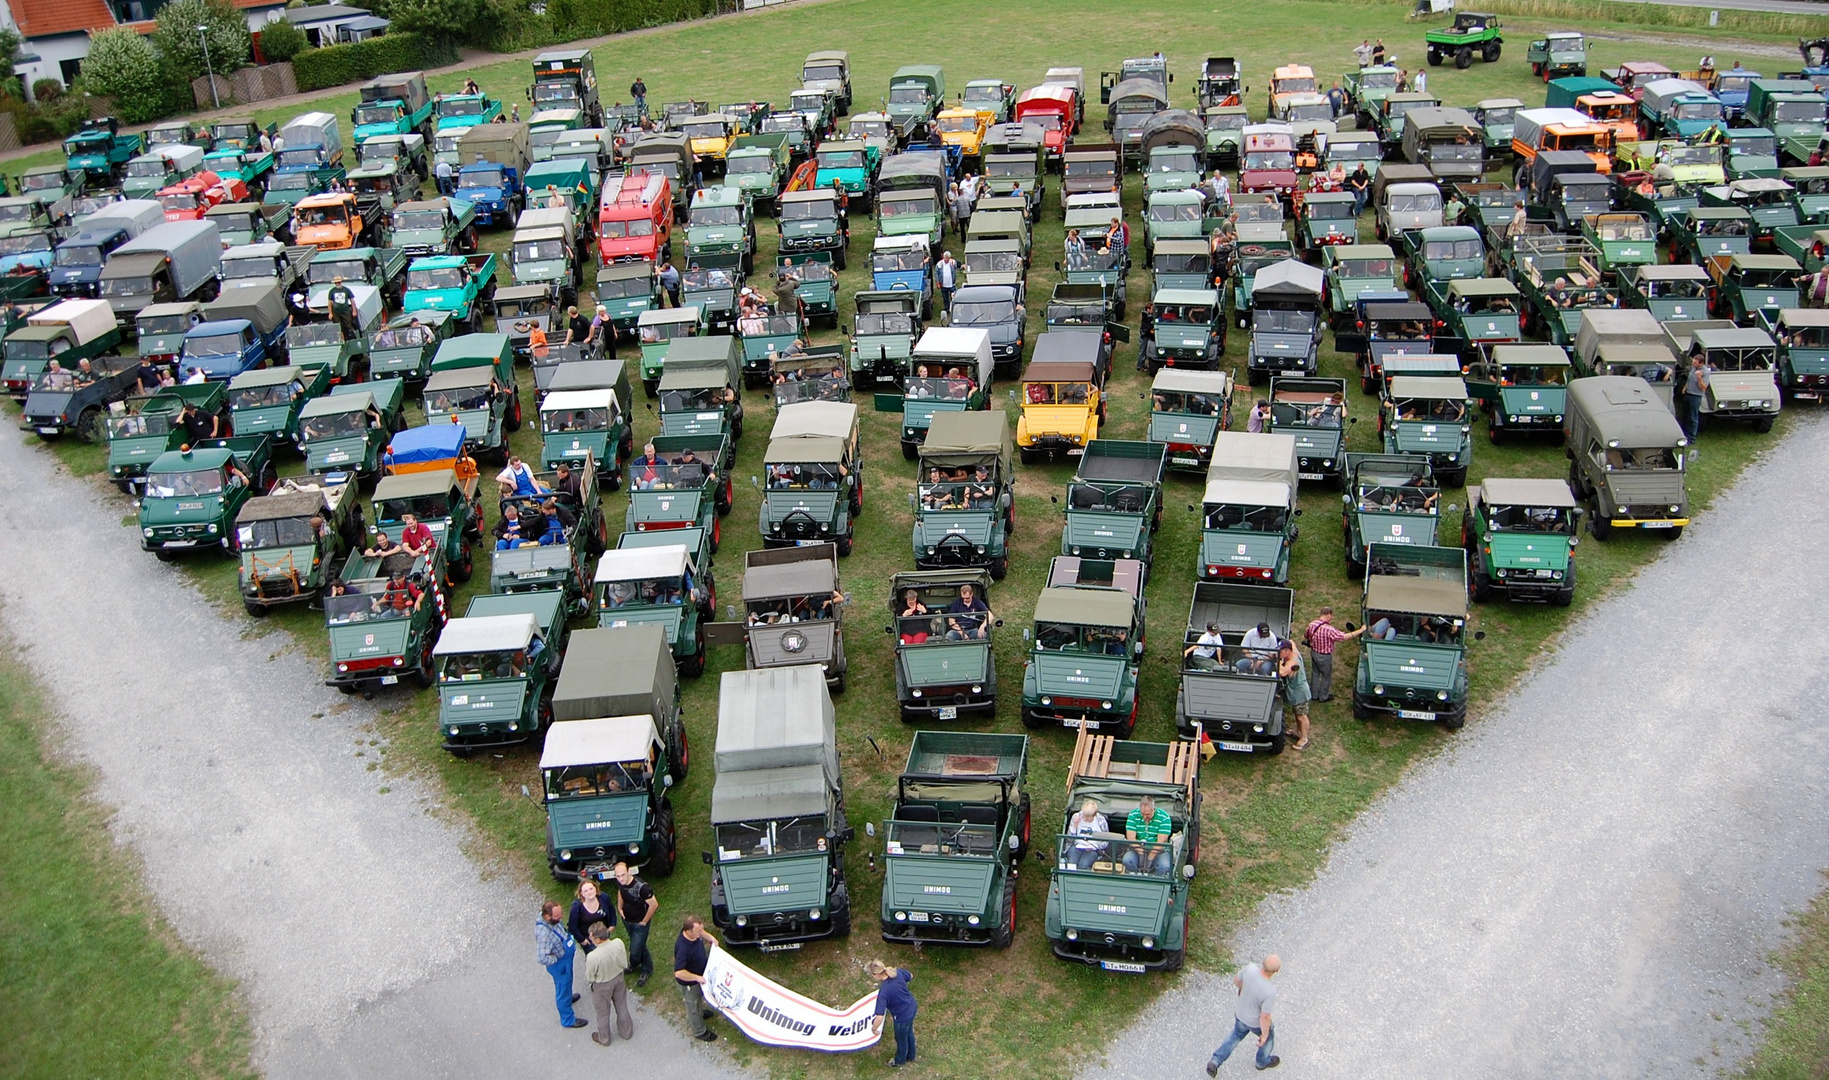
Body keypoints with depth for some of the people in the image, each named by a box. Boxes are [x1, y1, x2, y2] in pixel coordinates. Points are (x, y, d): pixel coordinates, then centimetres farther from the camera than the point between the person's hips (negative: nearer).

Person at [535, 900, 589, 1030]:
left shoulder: (550, 919, -16)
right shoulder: (544, 933, -42)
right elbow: (543, 959, -39)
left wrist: (569, 938, 1)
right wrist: (558, 958, -24)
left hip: (566, 958, 8)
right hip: (560, 965, -8)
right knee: (563, 987, 15)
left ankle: (567, 997, 64)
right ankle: (567, 1020, 37)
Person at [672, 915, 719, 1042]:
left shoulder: (694, 933, -20)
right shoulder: (683, 948, -44)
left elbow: (702, 932, 8)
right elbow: (679, 973, -43)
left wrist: (710, 937, -6)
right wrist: (697, 978, -34)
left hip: (699, 975, 7)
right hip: (688, 982, -7)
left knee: (698, 998, 34)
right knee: (692, 1005, 18)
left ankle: (700, 1013, 63)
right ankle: (699, 1032, 40)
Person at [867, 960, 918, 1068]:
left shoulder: (883, 992, -37)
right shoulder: (898, 972, -21)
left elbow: (879, 1017, -38)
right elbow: (910, 976, 4)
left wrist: (874, 1028, -19)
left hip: (902, 1016, -6)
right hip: (912, 1007, 6)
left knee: (901, 1039, 25)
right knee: (909, 1033, 33)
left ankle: (900, 1061, 54)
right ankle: (910, 1057, 58)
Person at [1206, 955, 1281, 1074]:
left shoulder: (1250, 968, -27)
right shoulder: (1270, 992, -40)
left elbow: (1236, 980, -6)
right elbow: (1265, 1017, -27)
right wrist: (1264, 1035, -10)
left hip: (1240, 1015, 4)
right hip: (1256, 1023, -4)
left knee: (1236, 1036, 31)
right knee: (1269, 1037, 29)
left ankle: (1215, 1062, 30)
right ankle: (1263, 1062, 55)